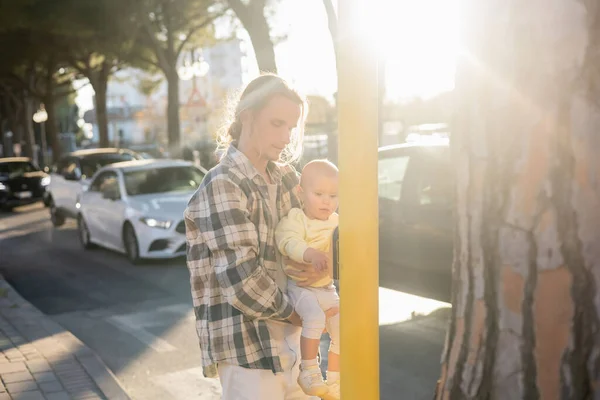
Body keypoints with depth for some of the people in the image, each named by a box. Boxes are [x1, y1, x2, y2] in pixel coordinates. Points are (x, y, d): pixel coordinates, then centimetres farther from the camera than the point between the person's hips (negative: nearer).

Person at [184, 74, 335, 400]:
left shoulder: (285, 177, 7)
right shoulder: (222, 186, -15)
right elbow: (243, 282, -21)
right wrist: (293, 312, -7)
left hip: (287, 337, 7)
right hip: (246, 345, -7)